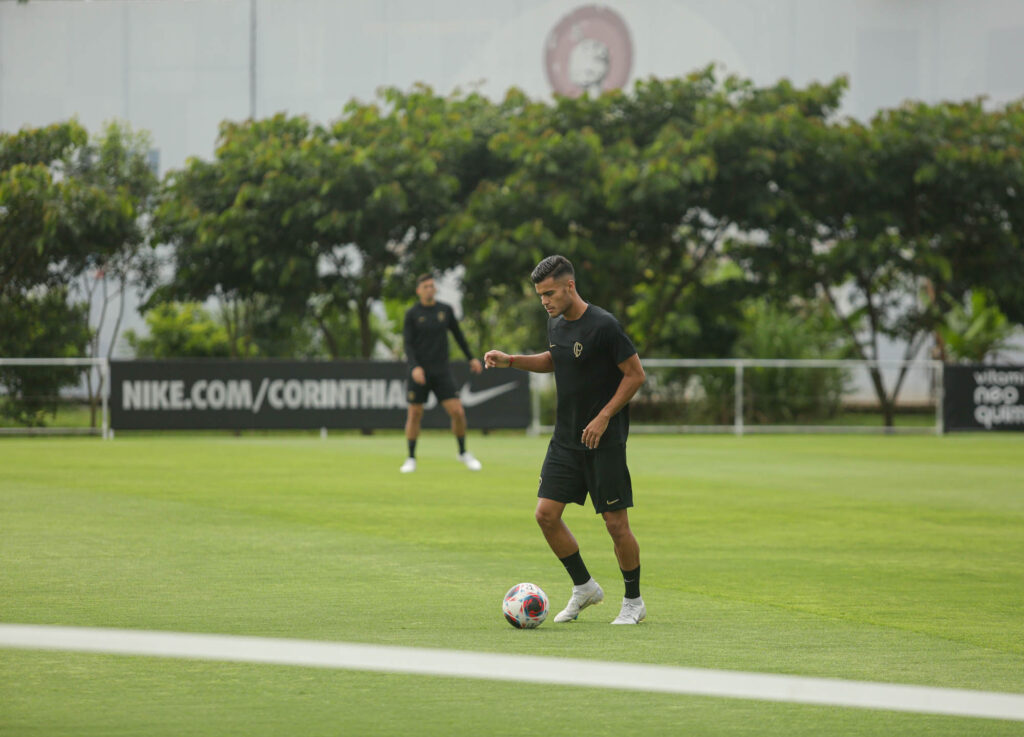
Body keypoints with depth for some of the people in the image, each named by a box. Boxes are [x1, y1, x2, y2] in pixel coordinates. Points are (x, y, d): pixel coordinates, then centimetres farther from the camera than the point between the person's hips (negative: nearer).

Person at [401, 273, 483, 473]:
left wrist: (471, 358, 21)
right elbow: (408, 344, -8)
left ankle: (463, 453, 13)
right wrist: (415, 367, -23)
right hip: (419, 372, -2)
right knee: (415, 414, 0)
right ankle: (411, 459, 13)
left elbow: (458, 335, 18)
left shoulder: (445, 310, 5)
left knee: (457, 412, -6)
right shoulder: (412, 314, -3)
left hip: (442, 372, 2)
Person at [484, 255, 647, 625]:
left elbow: (635, 374, -12)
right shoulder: (556, 324, 7)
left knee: (616, 524, -3)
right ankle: (584, 587, 17)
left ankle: (634, 601, 14)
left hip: (605, 441, -7)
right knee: (546, 514, 0)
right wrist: (510, 361, 13)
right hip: (565, 439, 7)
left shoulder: (603, 325, -16)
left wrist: (603, 418, -16)